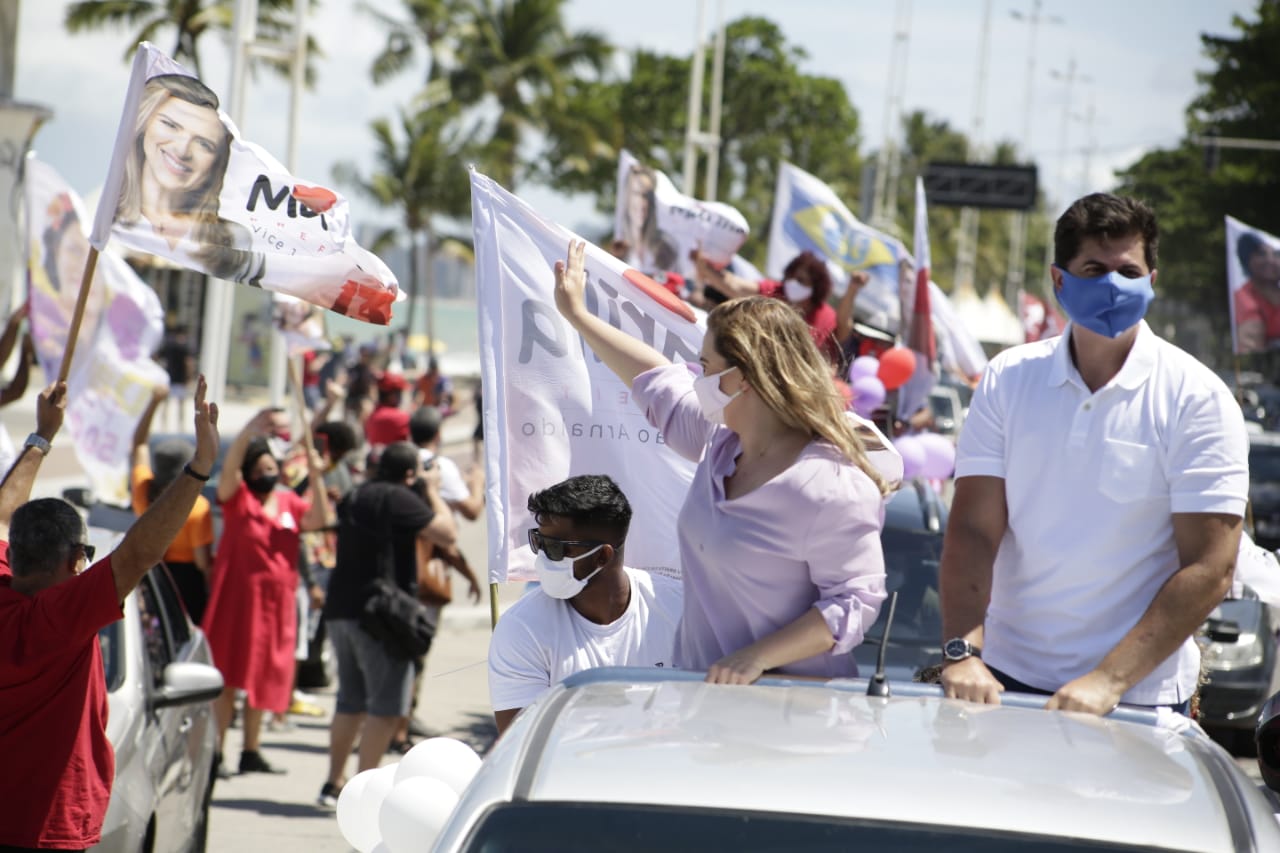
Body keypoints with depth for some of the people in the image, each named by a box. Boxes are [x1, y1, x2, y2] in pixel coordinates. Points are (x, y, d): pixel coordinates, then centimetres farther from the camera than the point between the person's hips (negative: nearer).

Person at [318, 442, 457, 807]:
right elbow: (447, 534, -16)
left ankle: (334, 784, 21)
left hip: (341, 609, 9)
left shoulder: (355, 496, 13)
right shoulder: (398, 499, -13)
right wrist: (433, 490, -1)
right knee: (387, 706, -3)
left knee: (351, 701, 18)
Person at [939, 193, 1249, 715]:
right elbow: (973, 530, -3)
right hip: (1006, 679, 2)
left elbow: (1209, 570, -12)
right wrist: (962, 651, -18)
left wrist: (1109, 680, -19)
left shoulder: (1196, 399, -7)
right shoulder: (1008, 379, 2)